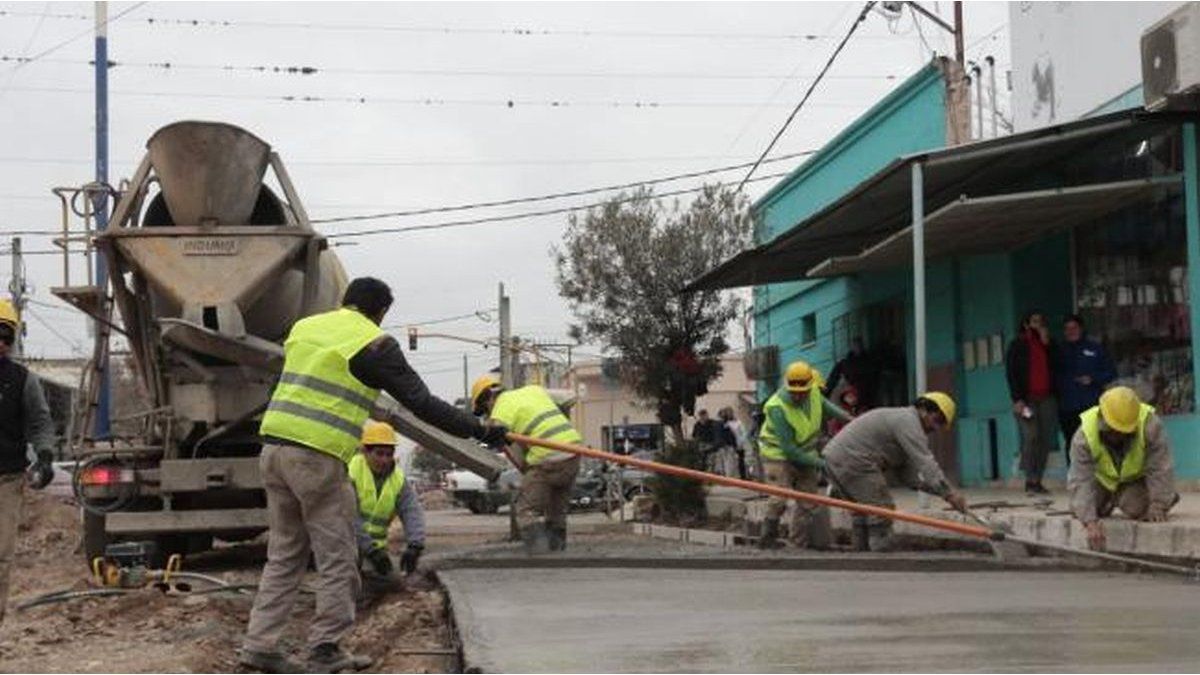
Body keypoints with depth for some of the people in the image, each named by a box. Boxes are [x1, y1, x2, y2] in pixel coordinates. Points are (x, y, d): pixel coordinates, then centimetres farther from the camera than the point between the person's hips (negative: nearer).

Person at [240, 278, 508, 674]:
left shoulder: (303, 327, 15)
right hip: (317, 458, -7)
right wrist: (480, 431, 0)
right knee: (337, 559, 5)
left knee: (284, 555, 15)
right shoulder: (373, 344, -4)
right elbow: (421, 403, -6)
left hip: (274, 446, 7)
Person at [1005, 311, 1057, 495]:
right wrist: (1017, 399, -10)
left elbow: (1054, 367, 5)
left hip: (1046, 398, 4)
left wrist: (1046, 344, -2)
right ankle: (1031, 480, -11)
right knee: (1030, 437, -14)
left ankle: (1037, 480, 5)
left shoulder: (1048, 344, 17)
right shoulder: (1018, 345, 6)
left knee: (1045, 440, -1)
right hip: (1026, 399, -4)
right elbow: (1011, 372, -1)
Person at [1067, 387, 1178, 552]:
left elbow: (1160, 468, -31)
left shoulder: (1151, 426, -39)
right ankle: (1111, 500, 28)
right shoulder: (1084, 435, -36)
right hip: (1103, 478, 2)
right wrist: (1090, 523, -47)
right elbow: (1080, 481, -38)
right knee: (1079, 511, -5)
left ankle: (1167, 498, 12)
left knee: (1135, 508, -24)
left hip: (1137, 476, -2)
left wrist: (1158, 505, -31)